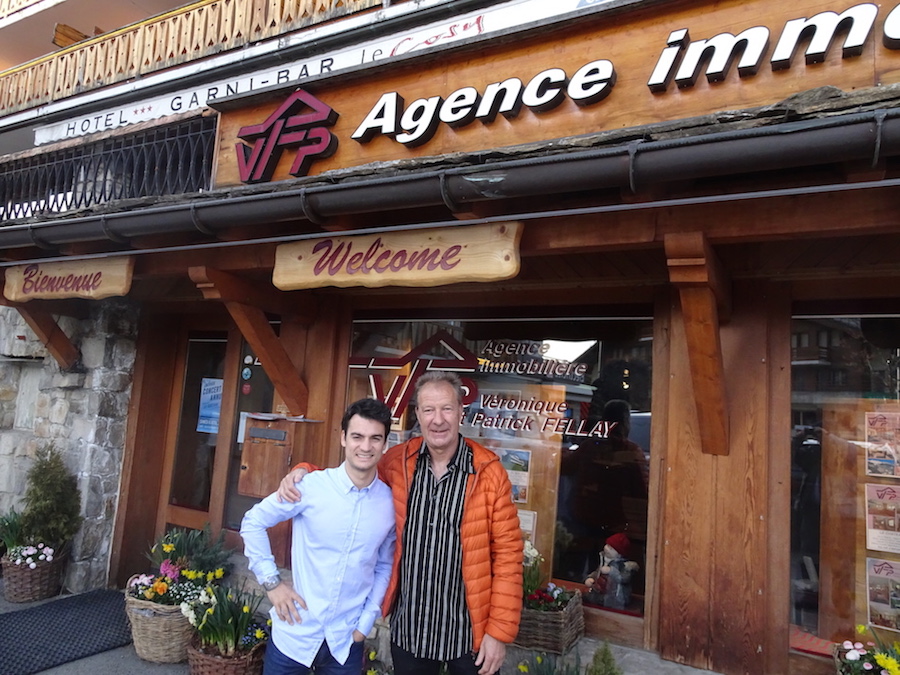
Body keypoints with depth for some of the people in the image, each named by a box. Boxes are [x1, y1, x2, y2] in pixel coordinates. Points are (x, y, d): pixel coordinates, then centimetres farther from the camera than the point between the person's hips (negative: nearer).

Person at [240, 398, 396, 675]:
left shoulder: (391, 503, -6)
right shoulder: (310, 486, -14)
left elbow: (384, 566, 6)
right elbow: (253, 522, -3)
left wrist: (366, 622, 2)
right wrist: (271, 582, -7)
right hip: (295, 634, -1)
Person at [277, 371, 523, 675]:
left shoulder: (489, 472, -13)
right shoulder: (397, 463, -5)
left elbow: (507, 554, -10)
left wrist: (499, 631, -10)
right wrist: (303, 472, -7)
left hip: (468, 631, -2)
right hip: (408, 628, 3)